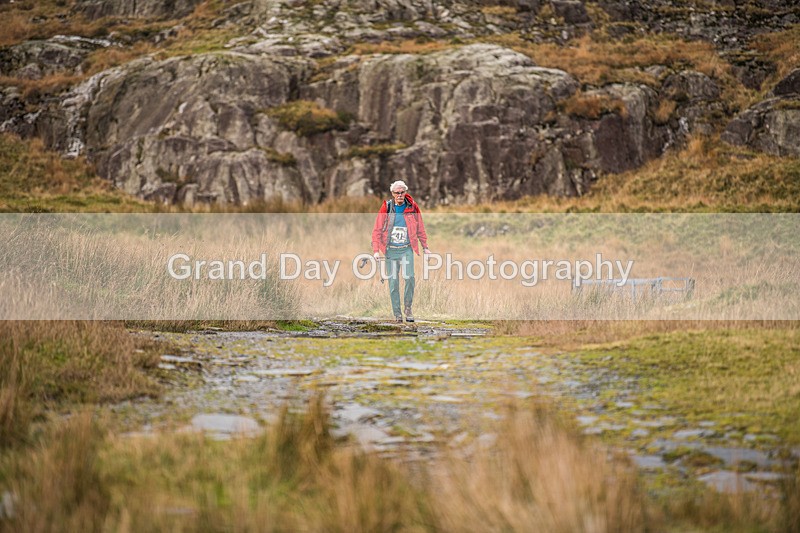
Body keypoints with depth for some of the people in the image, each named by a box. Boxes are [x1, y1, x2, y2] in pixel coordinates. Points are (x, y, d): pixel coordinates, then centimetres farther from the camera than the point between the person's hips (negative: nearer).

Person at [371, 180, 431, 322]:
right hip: (391, 250, 0)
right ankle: (397, 313, 8)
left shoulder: (412, 207, 0)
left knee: (409, 278, -16)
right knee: (393, 282, 0)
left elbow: (420, 228, 11)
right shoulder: (386, 207, -2)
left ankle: (408, 308, 2)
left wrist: (425, 247, 13)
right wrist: (376, 250, -5)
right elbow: (377, 230, 1)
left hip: (407, 249, 0)